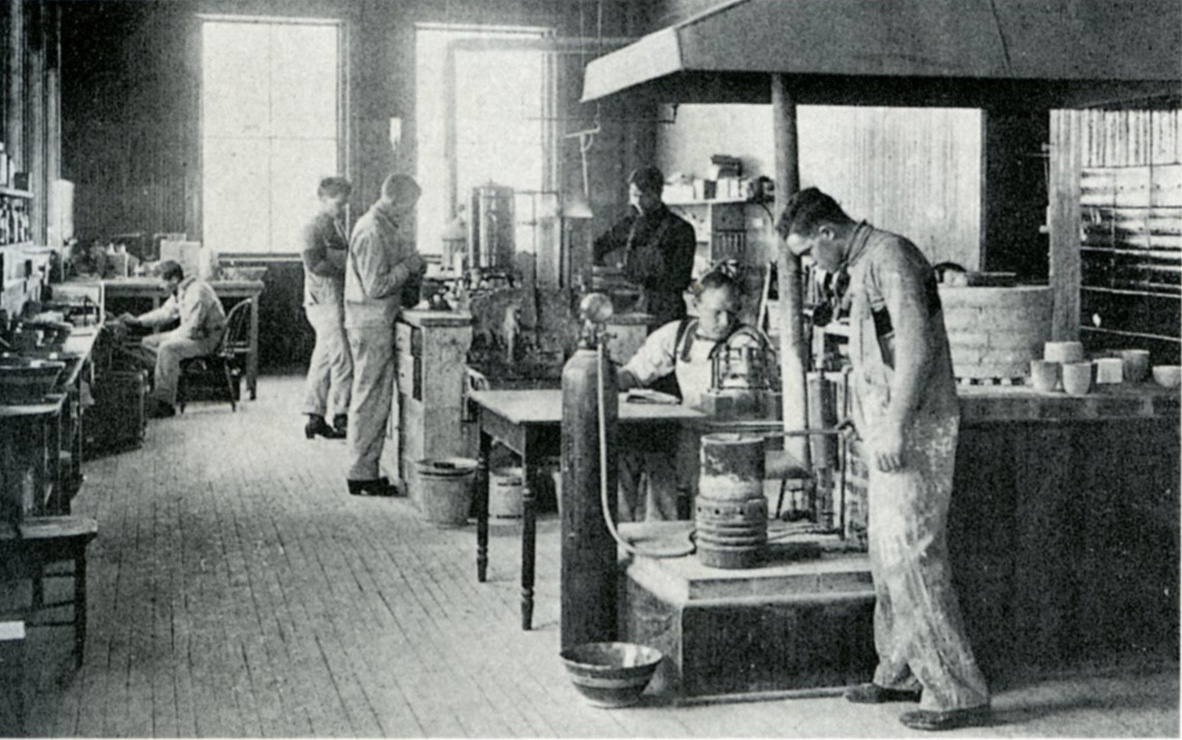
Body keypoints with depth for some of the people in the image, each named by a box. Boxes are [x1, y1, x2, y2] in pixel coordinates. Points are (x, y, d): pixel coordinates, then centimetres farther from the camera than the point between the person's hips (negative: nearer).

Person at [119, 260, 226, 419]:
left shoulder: (196, 292, -23)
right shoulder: (179, 292, 9)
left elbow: (191, 329, -27)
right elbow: (165, 312, 21)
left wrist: (168, 338, -15)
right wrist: (137, 321, 14)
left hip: (207, 338, -11)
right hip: (194, 335, 11)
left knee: (167, 348, -32)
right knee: (148, 342, 9)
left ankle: (165, 403, -31)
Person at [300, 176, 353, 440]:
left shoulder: (338, 226, 19)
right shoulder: (314, 227, -9)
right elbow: (315, 264, -18)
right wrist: (346, 268, -16)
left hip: (338, 301, 9)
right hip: (325, 301, -9)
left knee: (323, 361, 11)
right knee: (343, 361, -9)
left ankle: (315, 418, 16)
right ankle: (340, 418, -3)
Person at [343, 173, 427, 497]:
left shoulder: (386, 227, 14)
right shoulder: (372, 233, -19)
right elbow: (375, 286, -23)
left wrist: (411, 271, 8)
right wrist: (408, 267, -13)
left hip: (378, 321, 10)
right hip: (371, 323, -10)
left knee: (376, 397, 14)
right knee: (371, 398, -4)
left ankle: (364, 469, 20)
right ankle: (361, 475, 2)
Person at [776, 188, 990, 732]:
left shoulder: (890, 256, -13)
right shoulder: (864, 266, 18)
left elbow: (917, 344, -22)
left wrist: (895, 424, -24)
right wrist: (870, 420, 23)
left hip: (913, 433, -10)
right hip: (890, 431, 10)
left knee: (911, 557, -9)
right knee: (889, 556, 15)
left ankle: (958, 692, -4)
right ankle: (901, 673, 25)